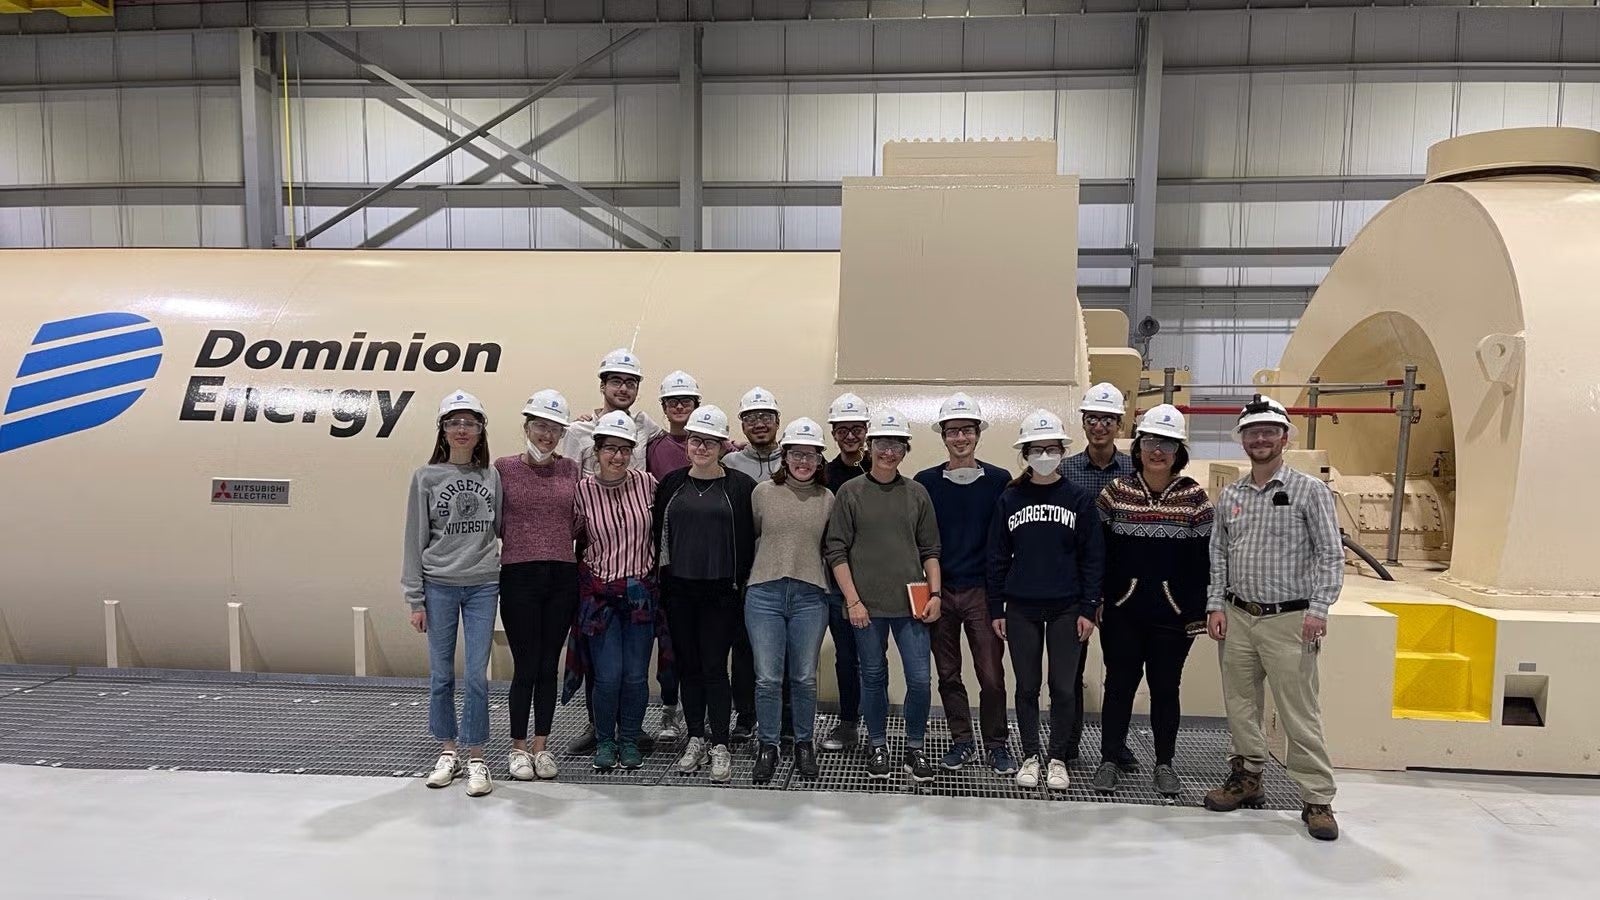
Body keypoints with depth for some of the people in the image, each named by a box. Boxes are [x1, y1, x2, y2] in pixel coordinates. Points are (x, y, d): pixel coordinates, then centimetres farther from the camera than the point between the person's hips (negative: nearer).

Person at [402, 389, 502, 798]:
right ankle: (449, 751, 24)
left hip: (483, 586, 0)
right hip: (439, 585, 0)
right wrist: (415, 599, -1)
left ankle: (475, 757, 12)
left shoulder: (493, 476, 4)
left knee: (477, 675, 1)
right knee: (441, 675, 9)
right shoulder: (426, 477, 0)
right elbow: (415, 539, 1)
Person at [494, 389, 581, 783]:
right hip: (519, 575, -3)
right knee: (526, 666, 0)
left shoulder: (571, 469, 7)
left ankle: (541, 746, 21)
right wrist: (524, 537, -8)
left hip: (562, 576, 3)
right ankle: (518, 747, 17)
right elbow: (494, 523, 4)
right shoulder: (503, 468, 0)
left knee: (549, 665, 9)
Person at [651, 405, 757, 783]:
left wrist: (741, 582, -5)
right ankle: (696, 739, 23)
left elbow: (749, 538, -2)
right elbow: (658, 532, 11)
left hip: (720, 591, -3)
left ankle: (720, 746, 9)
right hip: (678, 589, 4)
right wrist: (660, 578, 6)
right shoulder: (672, 484, 6)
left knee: (714, 666, -3)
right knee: (688, 664, 11)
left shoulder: (740, 486, -3)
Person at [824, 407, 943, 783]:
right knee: (873, 677, 10)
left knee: (920, 679, 0)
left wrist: (935, 594, 0)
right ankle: (877, 746, 28)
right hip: (866, 605, -1)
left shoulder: (917, 494, 6)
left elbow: (930, 550, 10)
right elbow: (836, 551, -2)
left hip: (911, 604, 2)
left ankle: (914, 749, 20)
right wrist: (852, 600, -8)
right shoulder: (849, 492, -1)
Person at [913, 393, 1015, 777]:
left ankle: (996, 745, 16)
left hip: (982, 591, -1)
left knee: (991, 674, -1)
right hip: (938, 591, 2)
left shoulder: (999, 480, 2)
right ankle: (962, 742, 23)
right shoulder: (926, 482, 4)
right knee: (948, 674, 9)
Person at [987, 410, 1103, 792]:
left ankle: (1058, 759, 20)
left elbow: (1093, 557, 0)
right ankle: (1030, 756, 22)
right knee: (1027, 686, 8)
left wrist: (1088, 609, -5)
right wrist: (996, 609, 1)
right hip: (1021, 609, 1)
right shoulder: (1009, 500, 3)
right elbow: (997, 557, 4)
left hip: (1066, 609, -1)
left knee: (1063, 688, 5)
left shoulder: (1079, 499, 0)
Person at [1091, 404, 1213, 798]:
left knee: (1165, 688, 11)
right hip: (1122, 610, 0)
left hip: (1173, 613, 0)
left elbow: (1204, 558, -1)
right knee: (1119, 684, 8)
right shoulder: (1116, 491, -2)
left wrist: (1199, 614, -2)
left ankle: (1164, 765, 26)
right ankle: (1109, 761, 20)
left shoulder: (1194, 496, -3)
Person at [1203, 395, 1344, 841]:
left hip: (1288, 621, -4)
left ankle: (1317, 799, 9)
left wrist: (1318, 608, -12)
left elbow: (1331, 555, -5)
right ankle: (1247, 776, 28)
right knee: (1240, 705, 13)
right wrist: (1215, 606, 5)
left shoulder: (1310, 491, -3)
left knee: (1300, 713, -2)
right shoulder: (1230, 495, 10)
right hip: (1237, 617, 5)